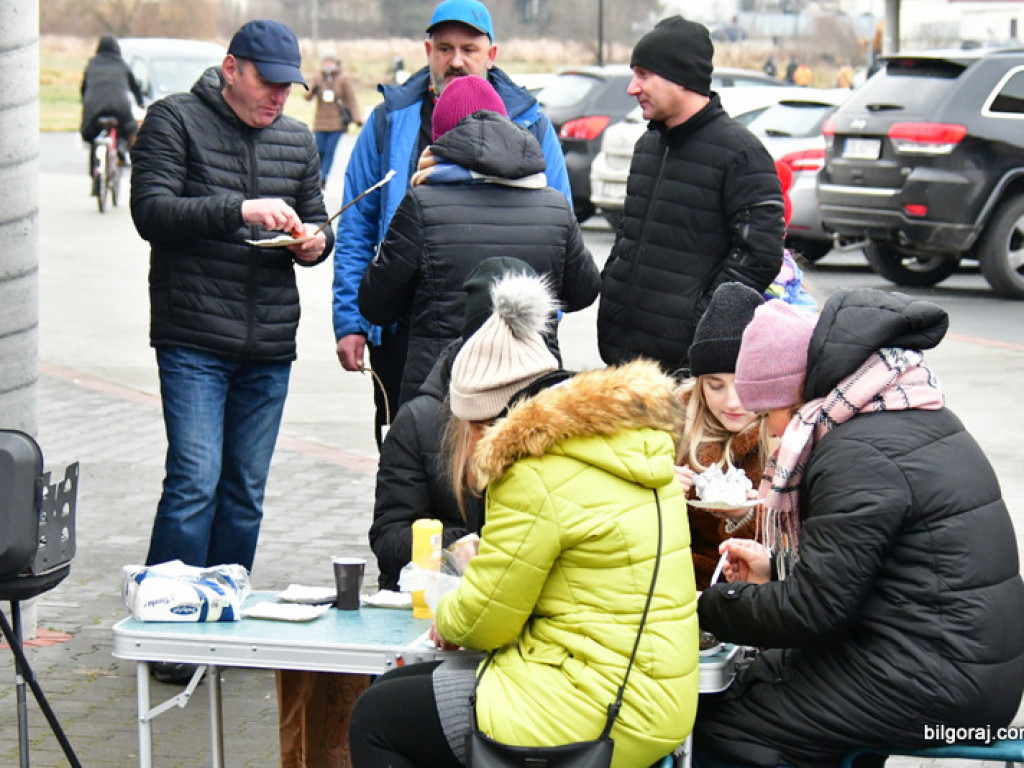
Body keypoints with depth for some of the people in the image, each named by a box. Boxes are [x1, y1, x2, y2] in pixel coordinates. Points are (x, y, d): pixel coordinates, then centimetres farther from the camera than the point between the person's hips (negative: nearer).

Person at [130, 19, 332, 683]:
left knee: (246, 491, 8)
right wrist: (241, 211, -24)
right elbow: (152, 210, -13)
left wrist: (314, 242, -4)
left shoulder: (298, 140, 15)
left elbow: (316, 220, 21)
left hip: (270, 345, 5)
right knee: (195, 482, -12)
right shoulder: (175, 121, -2)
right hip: (194, 341, -5)